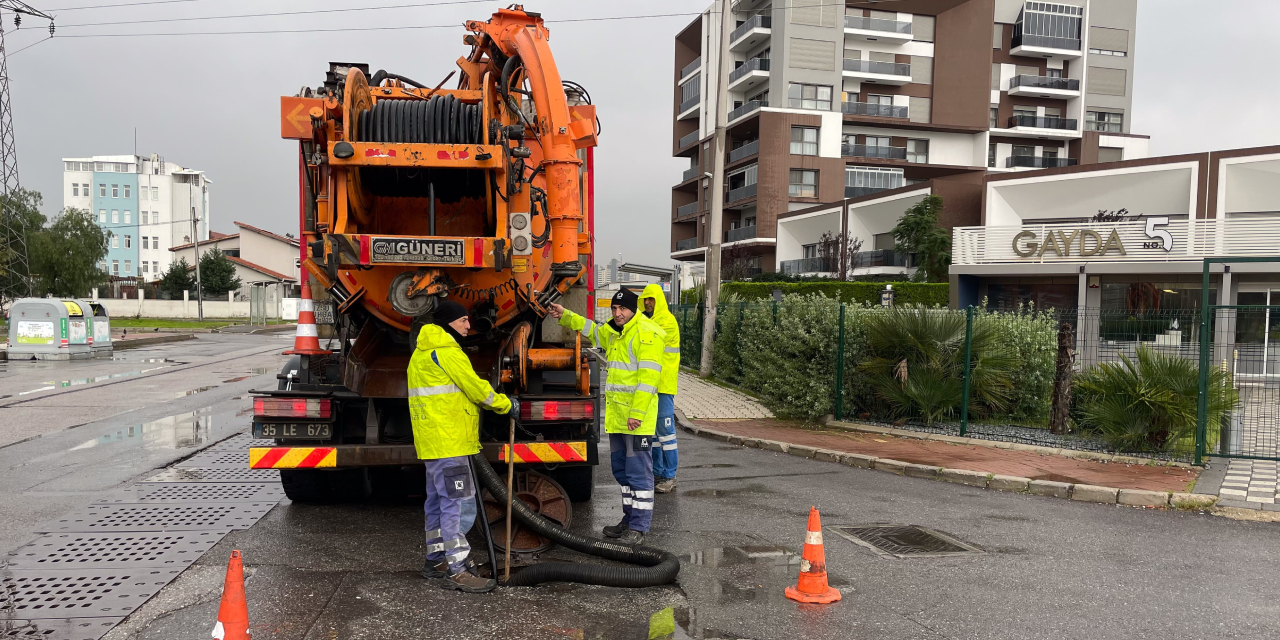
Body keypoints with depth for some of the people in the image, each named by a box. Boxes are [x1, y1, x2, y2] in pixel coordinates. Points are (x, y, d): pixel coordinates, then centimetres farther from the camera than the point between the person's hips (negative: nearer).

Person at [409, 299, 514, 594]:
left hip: (432, 440, 11)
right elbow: (474, 387, -13)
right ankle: (456, 570, -9)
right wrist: (506, 404, 0)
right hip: (448, 441, -11)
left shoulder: (422, 352, 20)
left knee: (438, 500, 17)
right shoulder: (445, 351, -14)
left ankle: (436, 559, 27)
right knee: (458, 503, -10)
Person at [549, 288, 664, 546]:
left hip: (637, 418, -10)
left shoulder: (646, 333, -14)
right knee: (622, 470, 18)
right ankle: (630, 518, 30)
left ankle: (639, 528, 3)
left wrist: (637, 413, -25)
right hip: (616, 416, 10)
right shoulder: (613, 332, 15)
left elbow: (648, 376, -21)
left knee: (638, 471, -4)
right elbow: (591, 329, 37)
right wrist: (565, 316, 25)